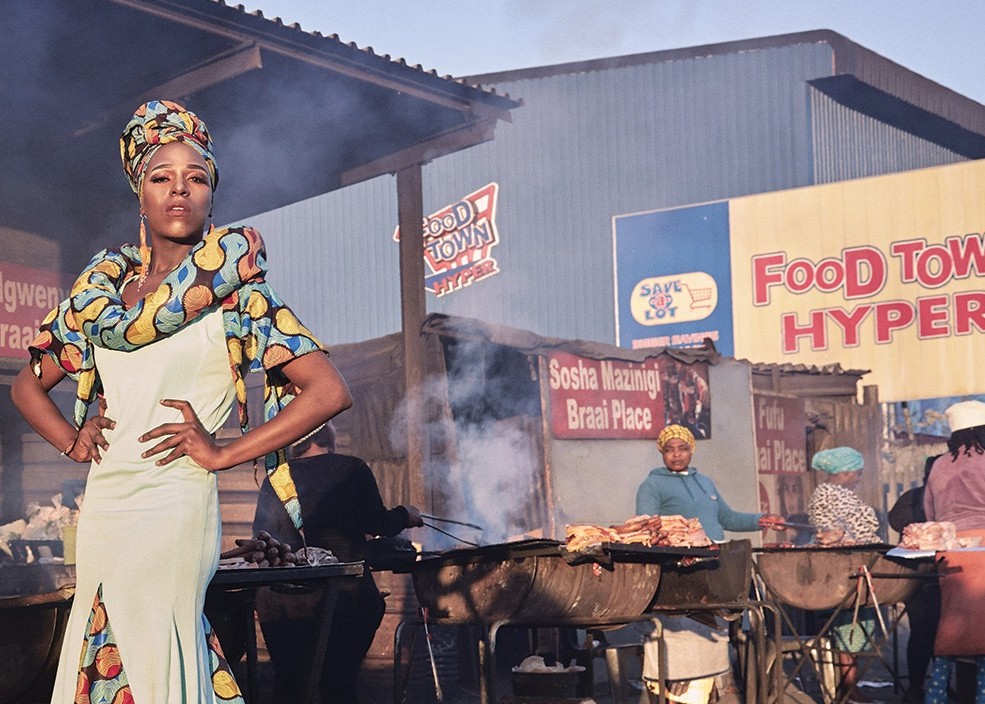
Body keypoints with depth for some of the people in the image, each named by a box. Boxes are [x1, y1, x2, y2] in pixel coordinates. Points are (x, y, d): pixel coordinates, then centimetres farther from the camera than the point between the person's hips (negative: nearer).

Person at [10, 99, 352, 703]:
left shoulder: (233, 290, -1)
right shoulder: (104, 284, 12)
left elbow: (330, 391, -10)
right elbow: (29, 386, 25)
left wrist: (221, 453, -9)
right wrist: (73, 441, 6)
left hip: (174, 504, -5)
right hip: (102, 505, 5)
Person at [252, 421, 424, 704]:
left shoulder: (274, 481, 5)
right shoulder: (352, 469, -5)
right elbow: (379, 524, -1)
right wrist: (405, 514, 18)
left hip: (278, 603, 4)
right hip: (341, 595, -3)